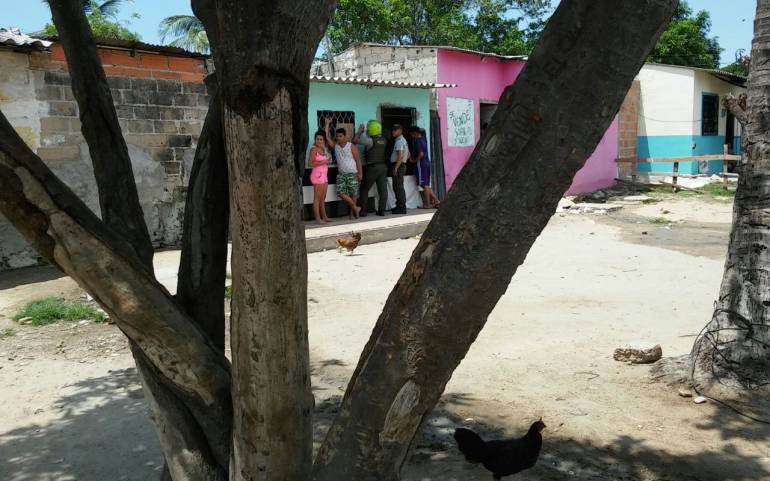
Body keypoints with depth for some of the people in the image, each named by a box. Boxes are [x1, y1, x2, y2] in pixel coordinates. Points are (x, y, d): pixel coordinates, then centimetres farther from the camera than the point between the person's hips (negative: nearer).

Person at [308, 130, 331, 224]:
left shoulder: (324, 149, 14)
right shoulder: (314, 150, -9)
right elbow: (311, 163, -16)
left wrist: (328, 160, 6)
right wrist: (323, 162, -16)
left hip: (324, 175, 8)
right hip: (317, 175, -8)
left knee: (323, 198, 12)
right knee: (317, 198, -5)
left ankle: (324, 217, 17)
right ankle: (318, 218, -4)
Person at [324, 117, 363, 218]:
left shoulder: (351, 146, -4)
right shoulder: (335, 146, 7)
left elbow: (358, 160, -4)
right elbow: (327, 136, 1)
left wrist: (360, 173, -8)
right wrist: (327, 123, 2)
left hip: (352, 173, -4)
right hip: (341, 174, 4)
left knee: (353, 193, 0)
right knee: (341, 193, -8)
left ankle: (352, 211, 14)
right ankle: (355, 208, 4)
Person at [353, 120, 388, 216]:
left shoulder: (370, 140, -12)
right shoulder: (384, 140, 6)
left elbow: (355, 140, -10)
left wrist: (360, 131, 6)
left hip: (372, 167, -5)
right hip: (383, 166, 5)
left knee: (364, 189, 5)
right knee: (383, 189, 4)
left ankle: (363, 211, 3)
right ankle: (381, 210, 4)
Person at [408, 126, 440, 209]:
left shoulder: (418, 141, -14)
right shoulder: (423, 139, 12)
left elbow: (421, 154, -22)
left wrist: (414, 160, -9)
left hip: (421, 164, -9)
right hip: (427, 162, 9)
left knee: (424, 185, -4)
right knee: (426, 185, 14)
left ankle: (427, 204, -1)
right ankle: (435, 200, 11)